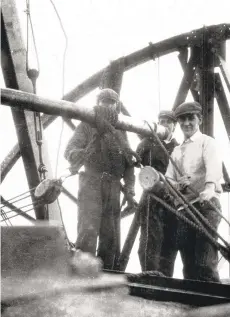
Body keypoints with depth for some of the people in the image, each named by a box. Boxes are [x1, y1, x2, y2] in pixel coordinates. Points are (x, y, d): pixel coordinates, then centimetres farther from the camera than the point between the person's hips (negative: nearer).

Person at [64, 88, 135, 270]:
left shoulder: (120, 131, 17)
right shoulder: (87, 125, 4)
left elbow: (129, 162, 16)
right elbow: (69, 151, -8)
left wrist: (129, 188, 5)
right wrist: (83, 155, -31)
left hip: (114, 187, 5)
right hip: (92, 183, -5)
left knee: (111, 236, 7)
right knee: (88, 231, -18)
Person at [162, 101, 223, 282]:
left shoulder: (207, 142, 2)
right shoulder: (177, 150, 21)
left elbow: (214, 166, -18)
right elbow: (168, 179, 15)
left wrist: (209, 188, -39)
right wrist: (177, 184, -10)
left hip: (206, 204, -6)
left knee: (205, 262, -12)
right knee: (188, 259, 5)